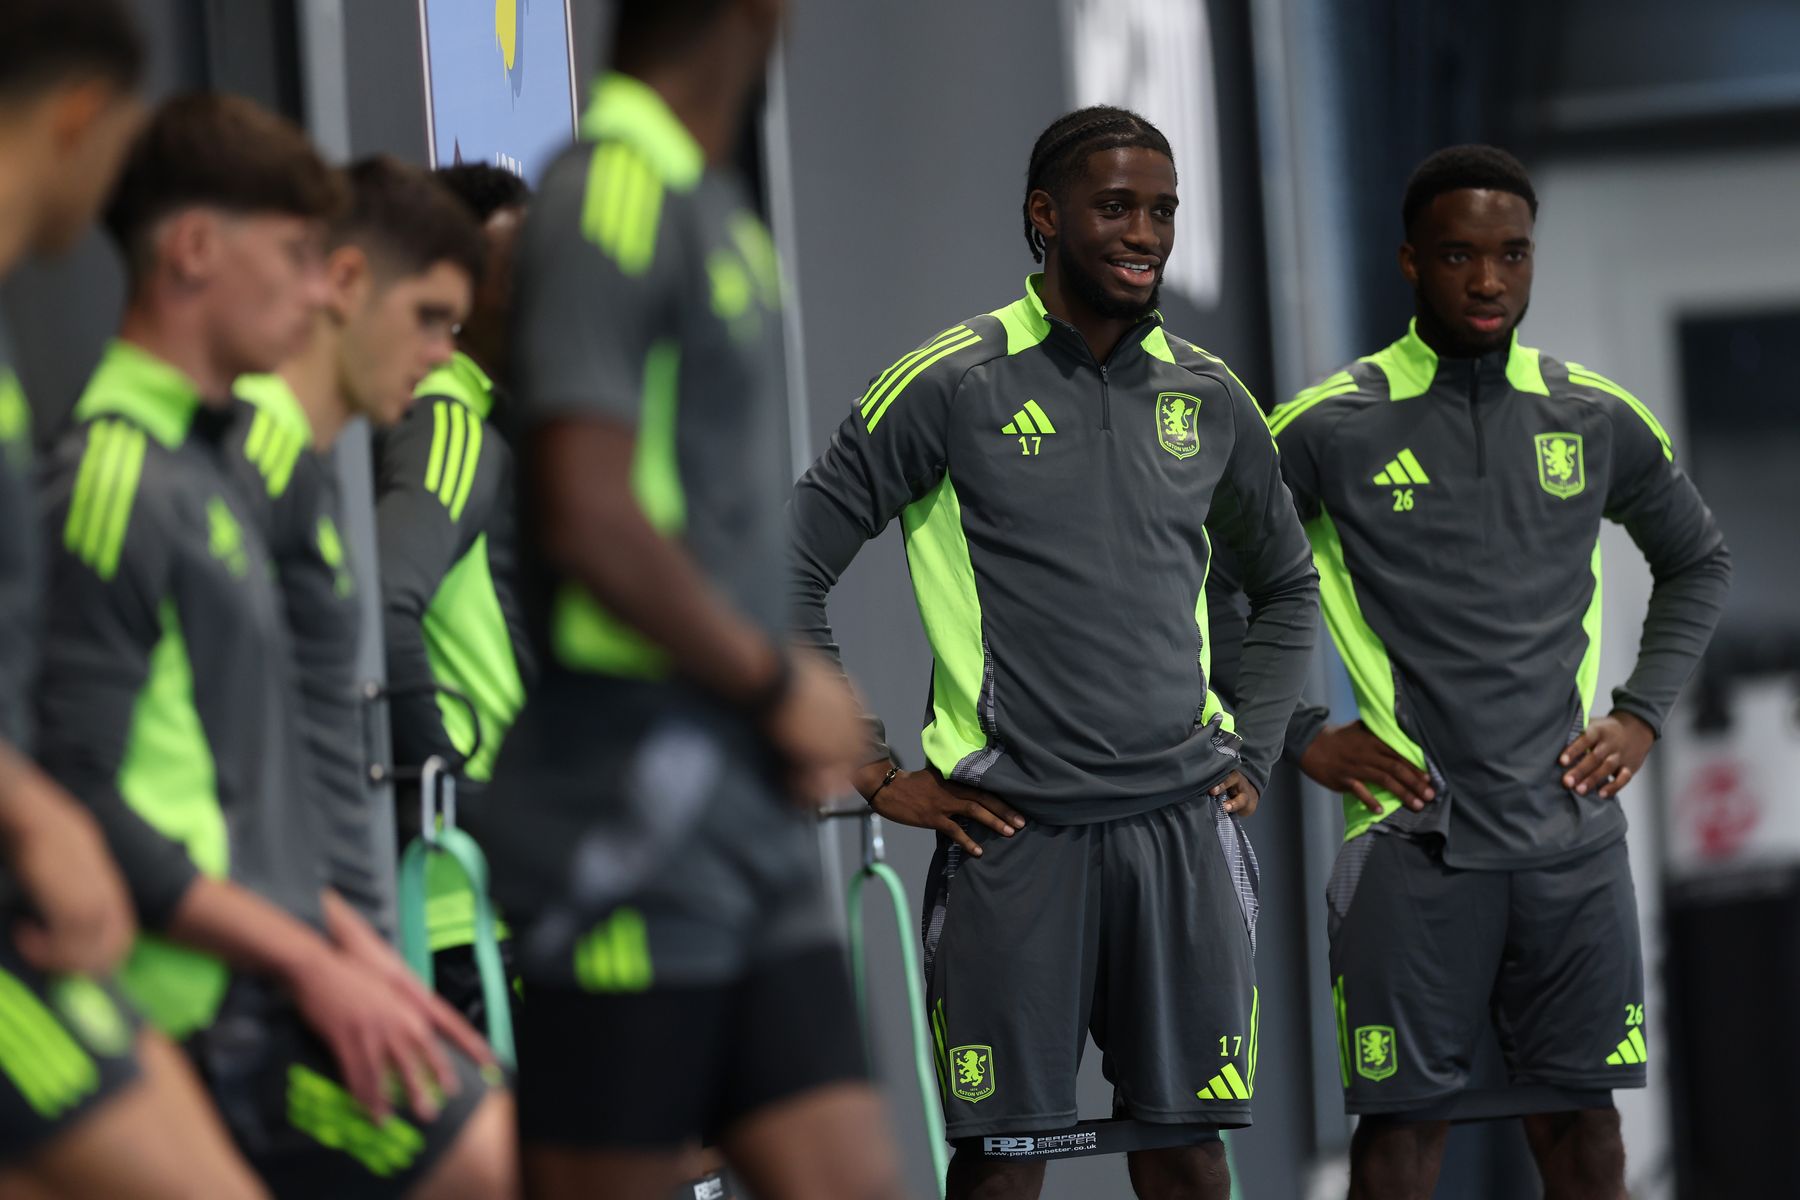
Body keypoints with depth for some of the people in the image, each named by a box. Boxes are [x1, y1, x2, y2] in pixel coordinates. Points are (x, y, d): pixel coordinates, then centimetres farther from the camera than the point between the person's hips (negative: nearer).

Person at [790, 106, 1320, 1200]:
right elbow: (788, 573, -2)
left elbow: (1287, 584, 27)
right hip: (1014, 831, -4)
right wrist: (870, 773, -3)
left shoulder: (1208, 397, 11)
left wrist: (1254, 756, 15)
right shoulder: (954, 387, -3)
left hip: (1183, 825, 4)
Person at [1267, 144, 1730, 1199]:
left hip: (1573, 832, 3)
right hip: (1415, 836, -3)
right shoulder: (1329, 429, -2)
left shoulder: (1600, 421, 8)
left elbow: (1699, 562, 23)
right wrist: (1302, 737, 0)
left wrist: (1643, 715, 11)